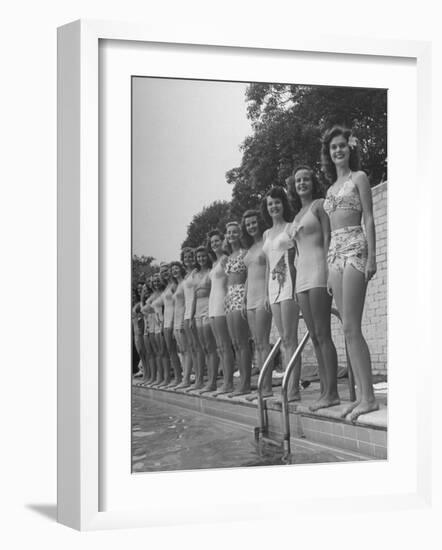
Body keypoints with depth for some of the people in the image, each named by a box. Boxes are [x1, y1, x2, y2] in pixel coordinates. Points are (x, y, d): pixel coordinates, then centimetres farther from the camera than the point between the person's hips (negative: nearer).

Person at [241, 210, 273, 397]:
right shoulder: (250, 248, 19)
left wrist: (269, 295, -20)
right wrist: (244, 300, 19)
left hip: (264, 296, -8)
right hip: (251, 297, 8)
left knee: (263, 342, -12)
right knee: (257, 343, 6)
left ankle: (267, 387, -12)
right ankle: (261, 385, 8)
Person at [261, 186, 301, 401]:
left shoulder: (291, 228, 0)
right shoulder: (267, 234, 20)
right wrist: (266, 293, 15)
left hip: (289, 283, -7)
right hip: (273, 286, 7)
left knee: (290, 338, -12)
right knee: (284, 339, 5)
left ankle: (293, 389, -14)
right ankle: (288, 386, 5)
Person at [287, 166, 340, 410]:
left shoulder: (319, 205, 1)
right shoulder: (298, 214, 23)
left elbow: (328, 238, -8)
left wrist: (327, 270, -17)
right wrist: (296, 282, 18)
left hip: (318, 270, -8)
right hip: (302, 275, 8)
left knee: (322, 334, -12)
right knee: (314, 337, 5)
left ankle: (332, 392, -12)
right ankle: (324, 390, 6)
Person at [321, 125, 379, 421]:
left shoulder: (359, 177, 3)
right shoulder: (331, 188, 22)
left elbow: (369, 219, -5)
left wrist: (371, 257, -15)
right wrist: (330, 270, 16)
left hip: (355, 248, -7)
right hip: (335, 252, 7)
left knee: (351, 328, -14)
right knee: (350, 330, 3)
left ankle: (369, 397, -14)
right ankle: (362, 394, 5)